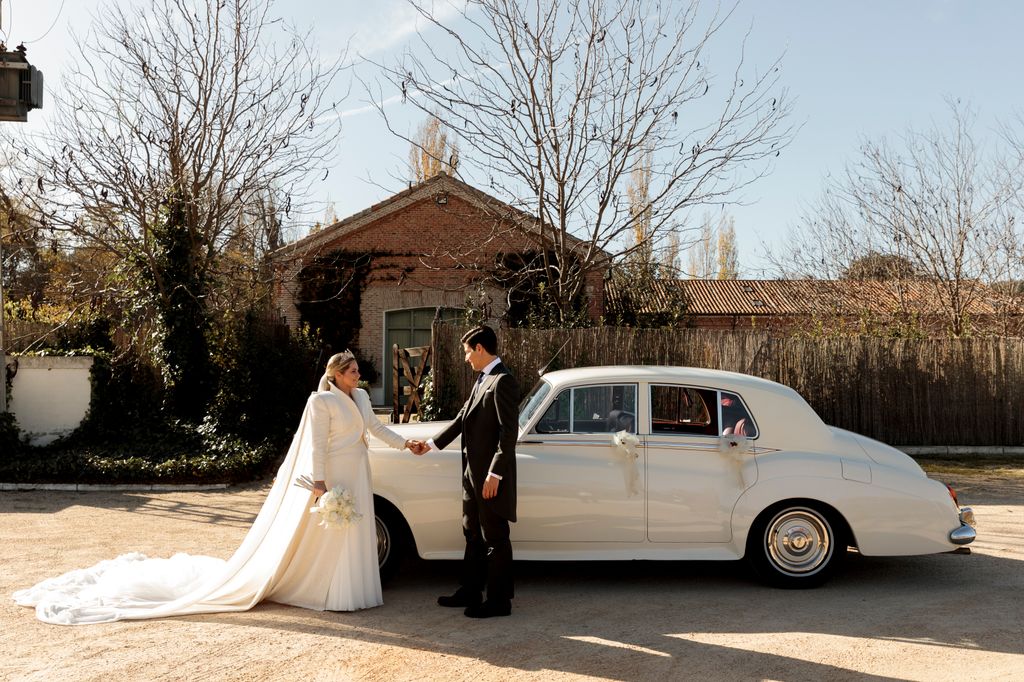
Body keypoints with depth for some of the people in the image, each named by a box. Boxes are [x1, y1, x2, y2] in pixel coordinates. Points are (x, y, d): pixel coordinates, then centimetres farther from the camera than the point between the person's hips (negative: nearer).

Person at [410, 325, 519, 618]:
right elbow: (463, 418, 19)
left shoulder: (503, 381, -16)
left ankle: (499, 601, 12)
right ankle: (470, 592, 30)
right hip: (473, 473, 10)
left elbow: (509, 431, -21)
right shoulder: (483, 379, 12)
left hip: (492, 475, -9)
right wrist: (432, 444, 21)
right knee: (473, 535, 18)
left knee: (495, 539, 2)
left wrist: (494, 474, -22)